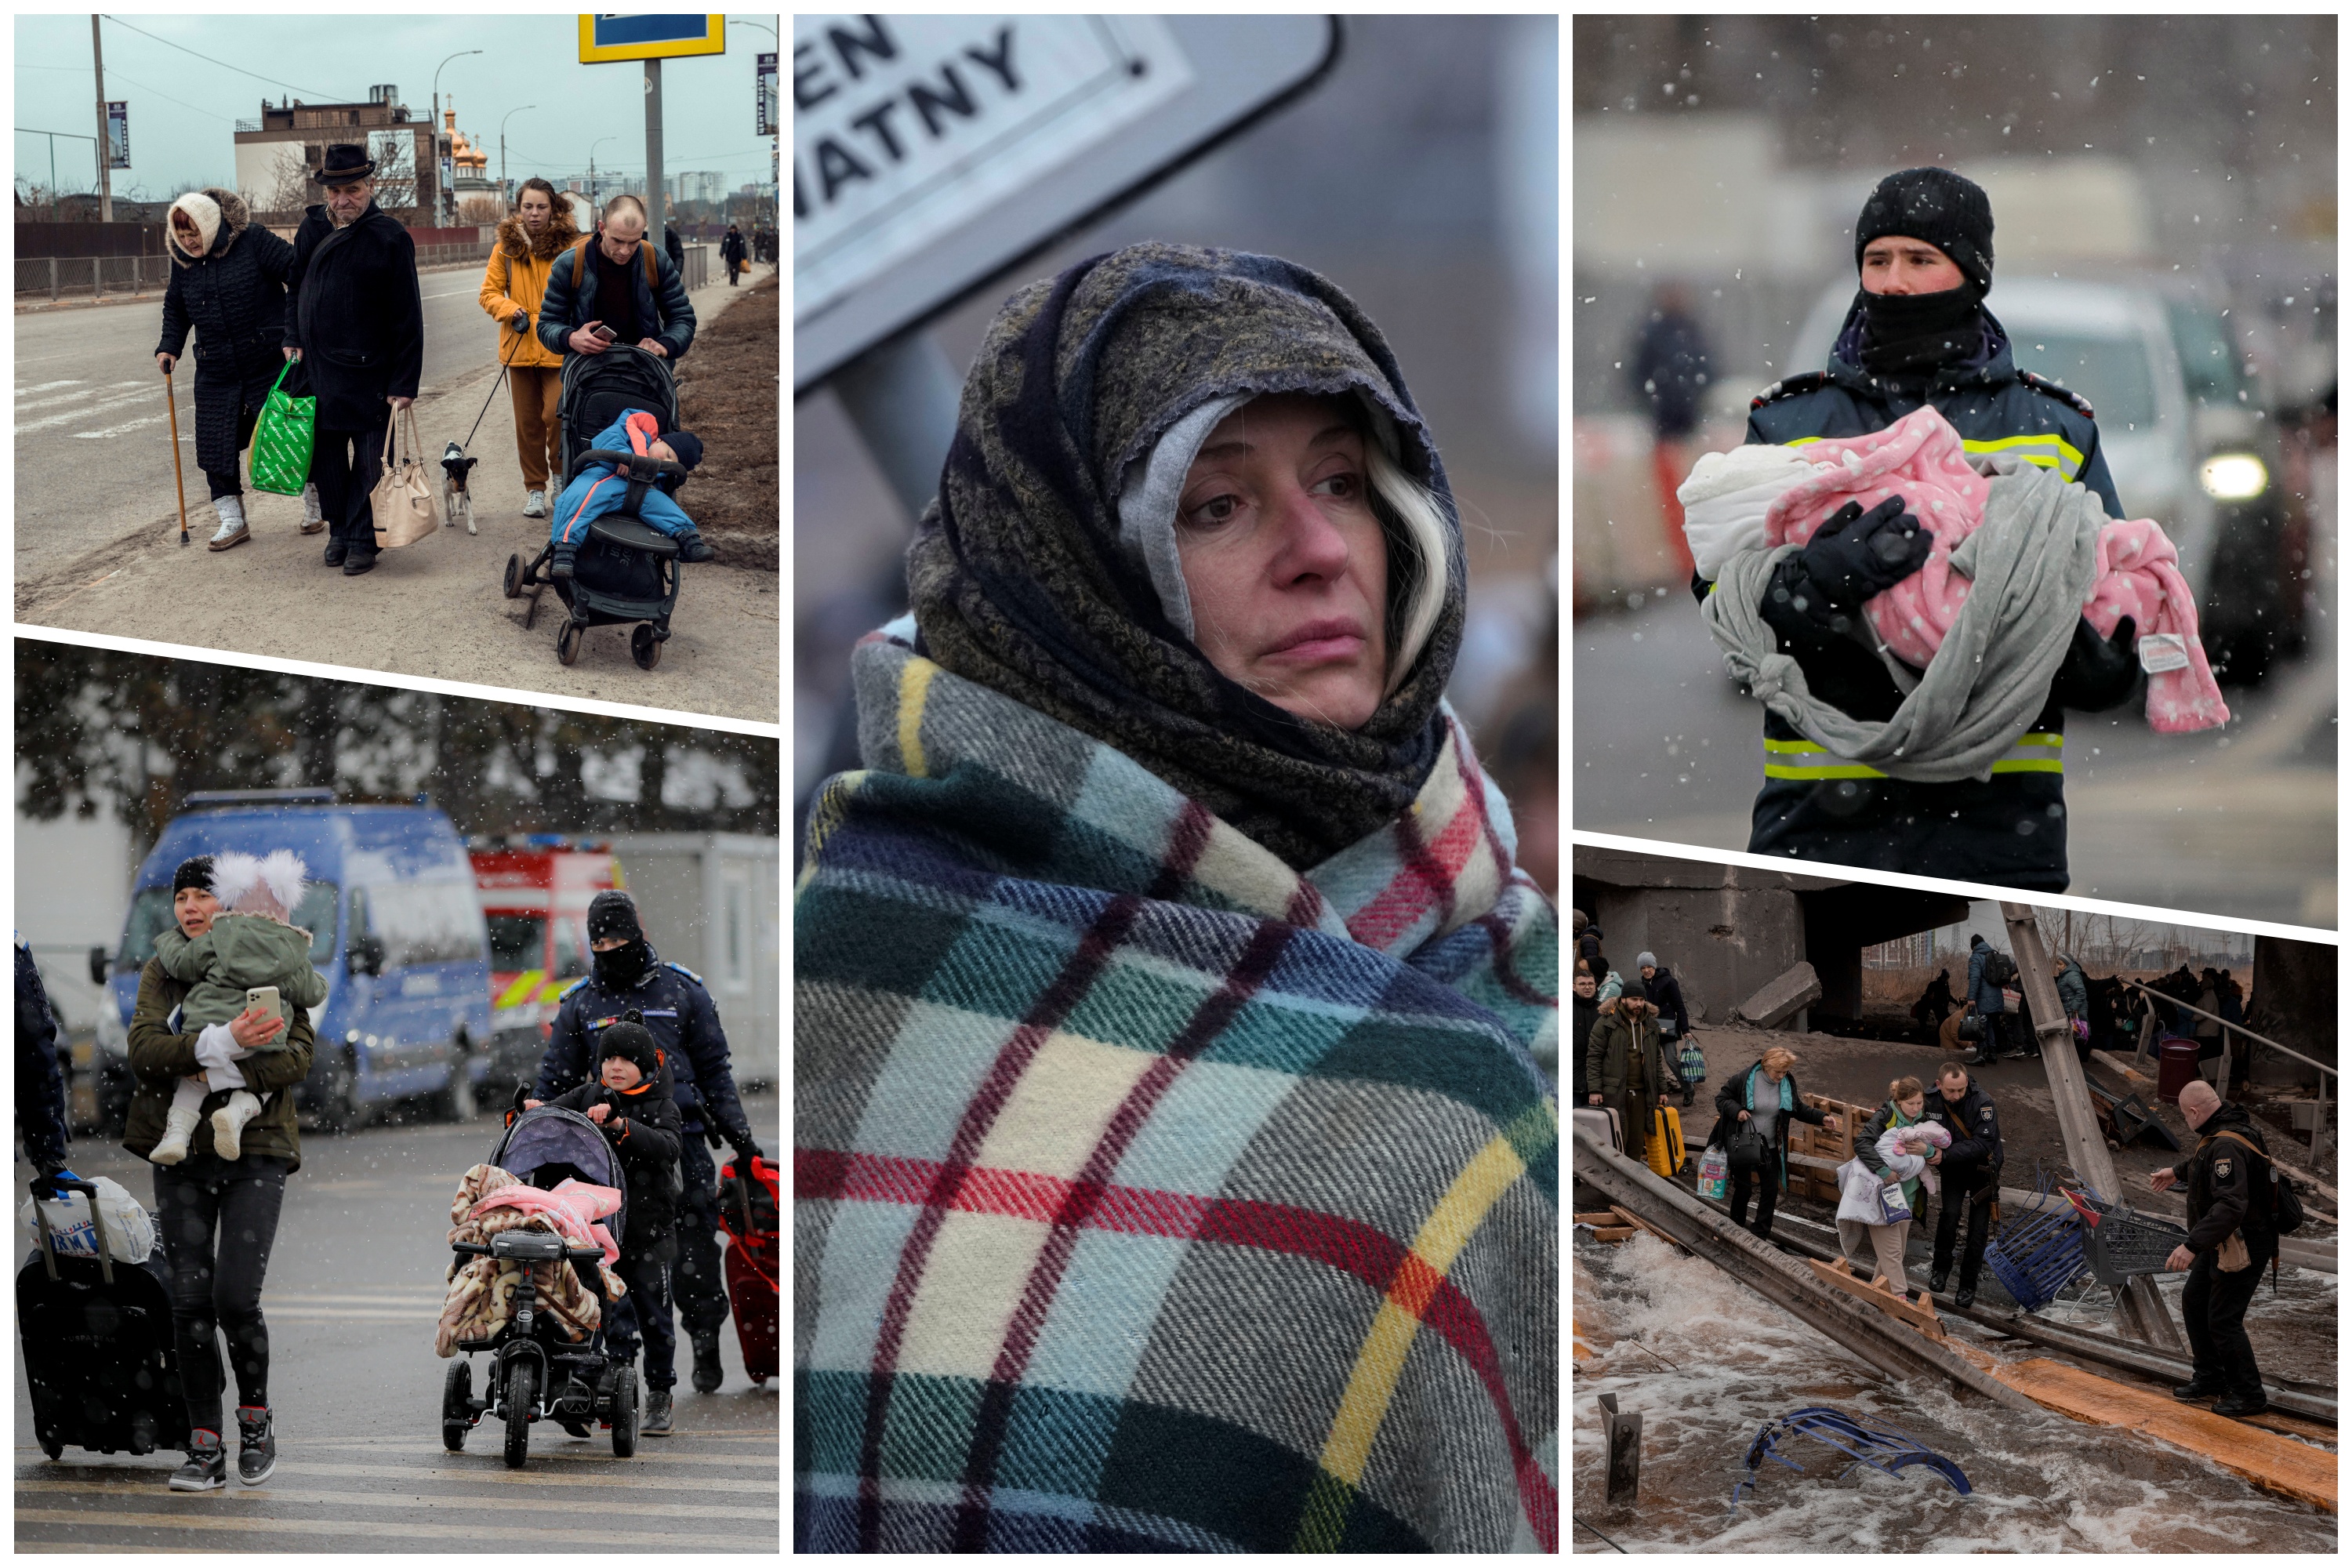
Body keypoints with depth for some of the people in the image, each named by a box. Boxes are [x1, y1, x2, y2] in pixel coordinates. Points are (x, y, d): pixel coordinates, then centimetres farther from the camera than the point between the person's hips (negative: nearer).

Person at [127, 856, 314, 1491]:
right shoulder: (164, 972, 9)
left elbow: (296, 1056, -9)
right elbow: (144, 1048, -9)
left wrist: (216, 1069, -23)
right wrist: (219, 1044, -25)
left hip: (255, 1151, -3)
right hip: (182, 1152, 3)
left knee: (236, 1297, -13)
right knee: (190, 1301, -1)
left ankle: (256, 1419, 12)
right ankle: (205, 1449, 6)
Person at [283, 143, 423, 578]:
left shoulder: (391, 239, -8)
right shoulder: (311, 233, 7)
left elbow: (407, 318, -8)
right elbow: (296, 292, 22)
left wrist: (403, 384, -11)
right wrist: (294, 341, 7)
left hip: (370, 373, -5)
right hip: (318, 370, 5)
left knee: (369, 461, -1)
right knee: (326, 456, 9)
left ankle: (363, 540, 9)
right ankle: (339, 531, 23)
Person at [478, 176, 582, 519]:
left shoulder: (570, 246, -3)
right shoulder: (506, 248, 3)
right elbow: (489, 293, 8)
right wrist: (511, 311, -10)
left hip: (560, 349, -3)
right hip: (520, 347, 3)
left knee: (556, 415, -13)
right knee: (527, 420, 8)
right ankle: (535, 489, 20)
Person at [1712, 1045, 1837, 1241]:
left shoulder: (1787, 1084, -4)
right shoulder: (1745, 1080, -17)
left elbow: (1799, 1110, 7)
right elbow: (1721, 1099, -7)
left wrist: (1822, 1118, -8)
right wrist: (1737, 1110, -26)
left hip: (1769, 1148, 4)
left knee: (1771, 1190, 3)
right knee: (1743, 1188, 5)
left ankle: (1761, 1234, 15)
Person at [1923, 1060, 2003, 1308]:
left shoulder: (1982, 1102, -28)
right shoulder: (1931, 1101, -15)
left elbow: (1982, 1145, -33)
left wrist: (1945, 1155, -40)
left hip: (1982, 1169, -2)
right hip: (1952, 1170, 2)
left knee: (1979, 1228, 0)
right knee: (1949, 1213, -22)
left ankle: (1968, 1285, 16)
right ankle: (1941, 1267, -1)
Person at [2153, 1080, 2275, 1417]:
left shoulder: (2227, 1146, -31)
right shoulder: (2220, 1134, 3)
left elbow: (2230, 1206, -40)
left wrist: (2192, 1246, -43)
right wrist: (2178, 1171, 45)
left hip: (2242, 1247, -11)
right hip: (2219, 1246, 11)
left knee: (2223, 1320, -4)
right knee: (2194, 1301, 20)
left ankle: (2249, 1396, 8)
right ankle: (2209, 1377, 33)